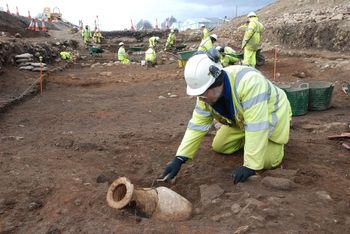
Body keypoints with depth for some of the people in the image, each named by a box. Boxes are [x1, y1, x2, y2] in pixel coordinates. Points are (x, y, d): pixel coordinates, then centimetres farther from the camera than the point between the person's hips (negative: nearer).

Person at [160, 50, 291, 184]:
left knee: (267, 161, -17)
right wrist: (179, 159, -23)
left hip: (270, 116, -5)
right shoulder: (207, 91, -21)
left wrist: (250, 165, -40)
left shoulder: (249, 82, -44)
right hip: (241, 120, 6)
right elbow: (197, 125, -17)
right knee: (219, 146, 2)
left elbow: (256, 128, -42)